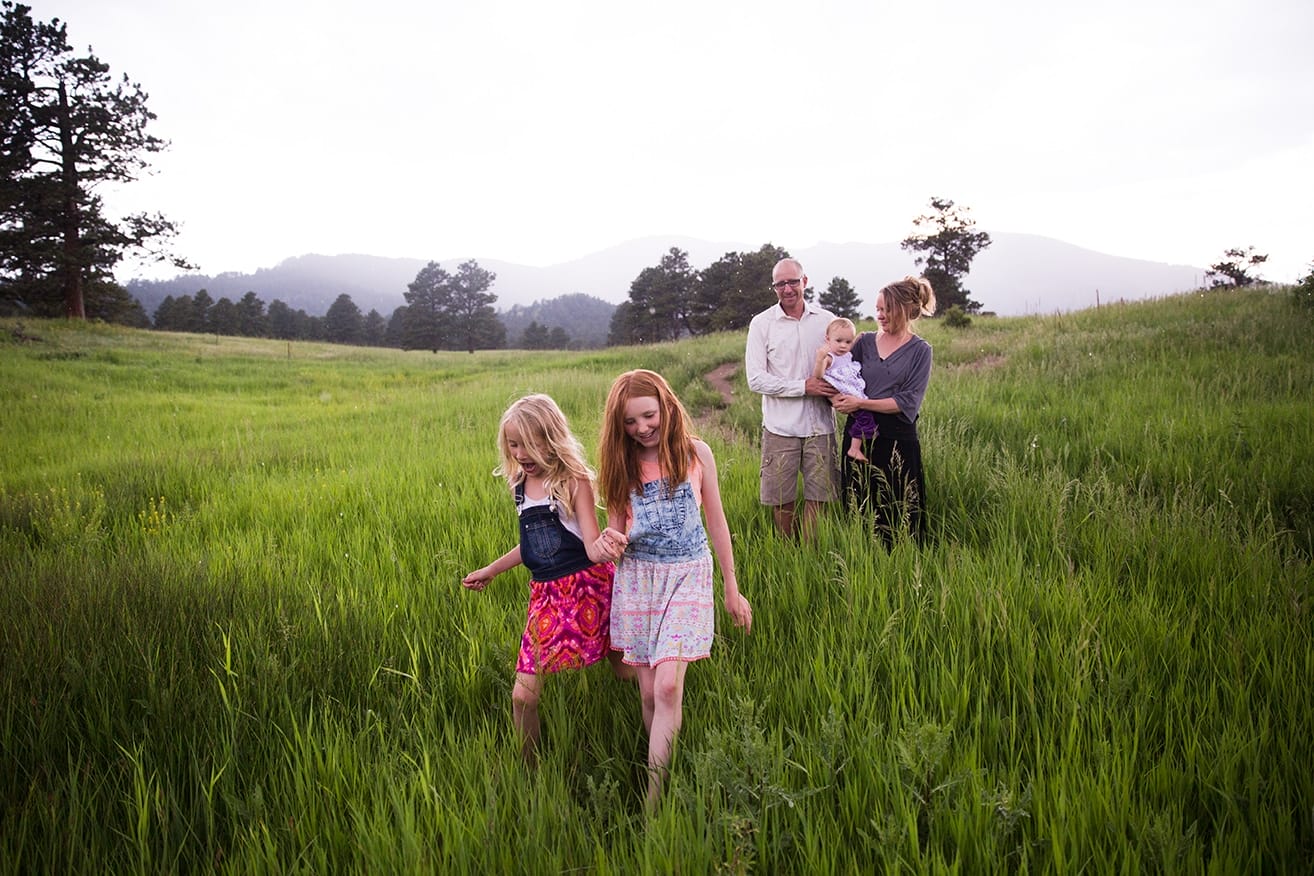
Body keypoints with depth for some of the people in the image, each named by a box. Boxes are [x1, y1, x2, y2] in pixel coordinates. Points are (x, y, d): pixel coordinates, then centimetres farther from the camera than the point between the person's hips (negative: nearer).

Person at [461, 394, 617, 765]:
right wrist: (490, 570, 31)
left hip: (586, 585, -5)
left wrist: (605, 546, -35)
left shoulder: (573, 480, -7)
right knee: (524, 695, -1)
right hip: (545, 592, 5)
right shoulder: (519, 484, 9)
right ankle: (529, 769, 20)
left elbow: (592, 546, -11)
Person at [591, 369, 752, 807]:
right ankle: (663, 767, 21)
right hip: (637, 578, 3)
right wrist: (609, 544, -17)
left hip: (687, 575, -2)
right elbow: (616, 531, 9)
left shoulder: (695, 453, -1)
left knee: (668, 686, -14)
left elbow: (716, 522, 6)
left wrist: (732, 589, 9)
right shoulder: (621, 464, 3)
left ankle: (654, 796, -8)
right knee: (648, 693, 2)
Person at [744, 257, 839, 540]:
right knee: (782, 499, 5)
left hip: (819, 424, 2)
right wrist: (804, 387, -14)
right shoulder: (762, 323, 0)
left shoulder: (827, 320, 6)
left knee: (817, 496, 6)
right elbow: (756, 379, -6)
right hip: (780, 426, -2)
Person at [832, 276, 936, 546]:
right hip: (860, 437, 3)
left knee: (899, 518, 2)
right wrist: (837, 398, -14)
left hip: (897, 440, -3)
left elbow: (908, 403, -10)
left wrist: (860, 403, -15)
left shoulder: (920, 350, -1)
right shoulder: (865, 341, 9)